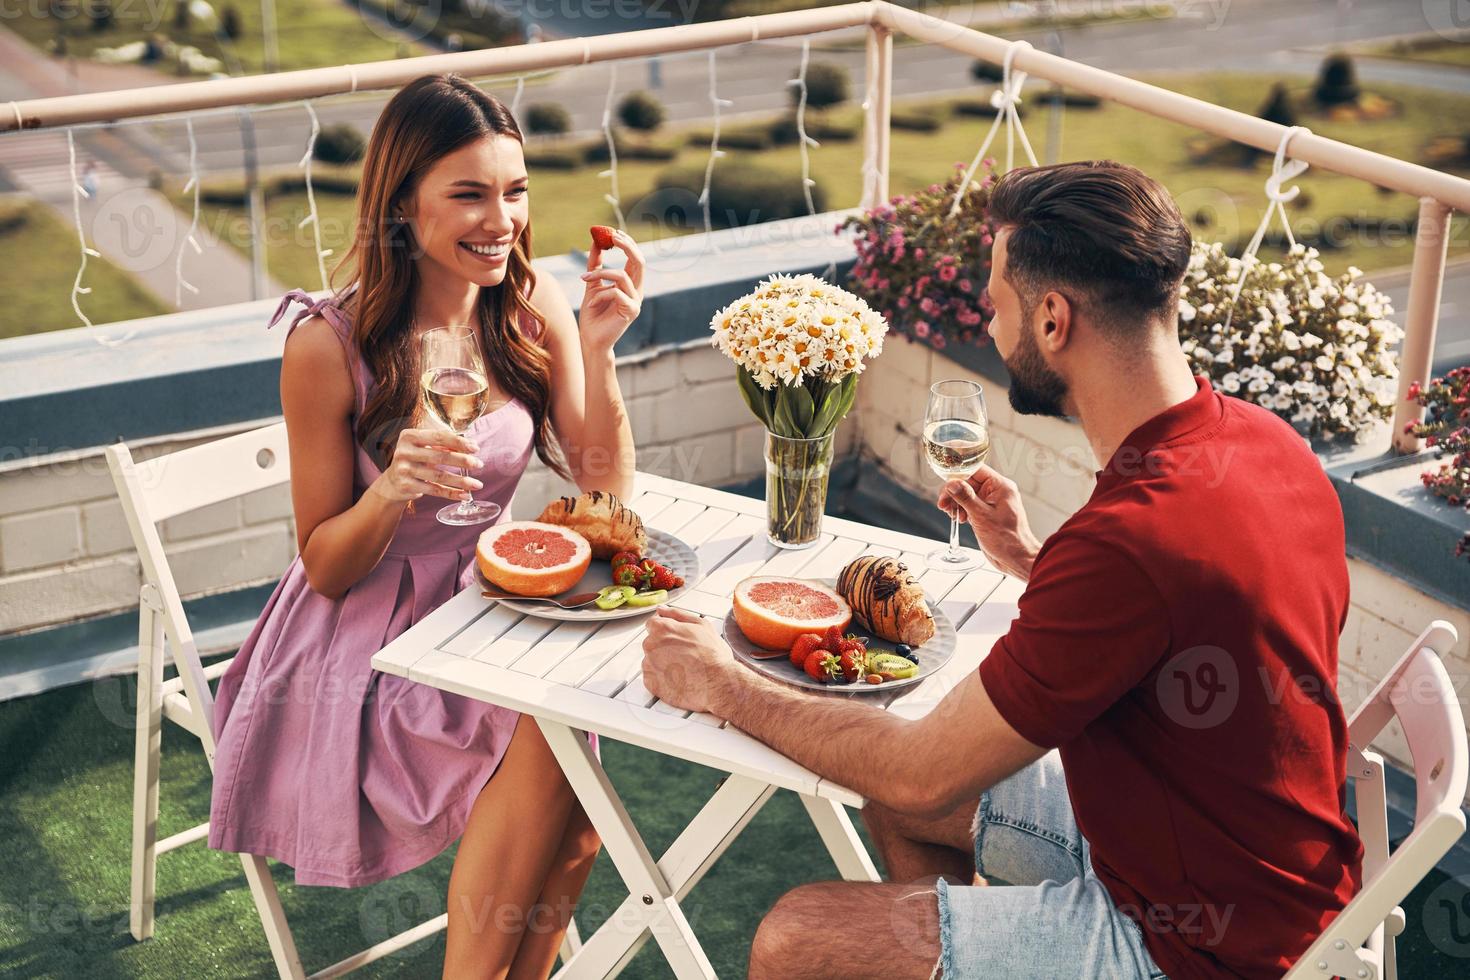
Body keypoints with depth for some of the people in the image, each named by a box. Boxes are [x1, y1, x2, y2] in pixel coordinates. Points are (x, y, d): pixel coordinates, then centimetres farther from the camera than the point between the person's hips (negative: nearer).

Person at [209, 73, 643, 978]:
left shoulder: (532, 306, -5)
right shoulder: (330, 345, -17)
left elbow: (606, 491, -4)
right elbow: (327, 570, -10)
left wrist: (597, 348, -17)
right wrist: (391, 489, -30)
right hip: (368, 641, -4)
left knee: (568, 832, -22)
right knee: (551, 734, -27)